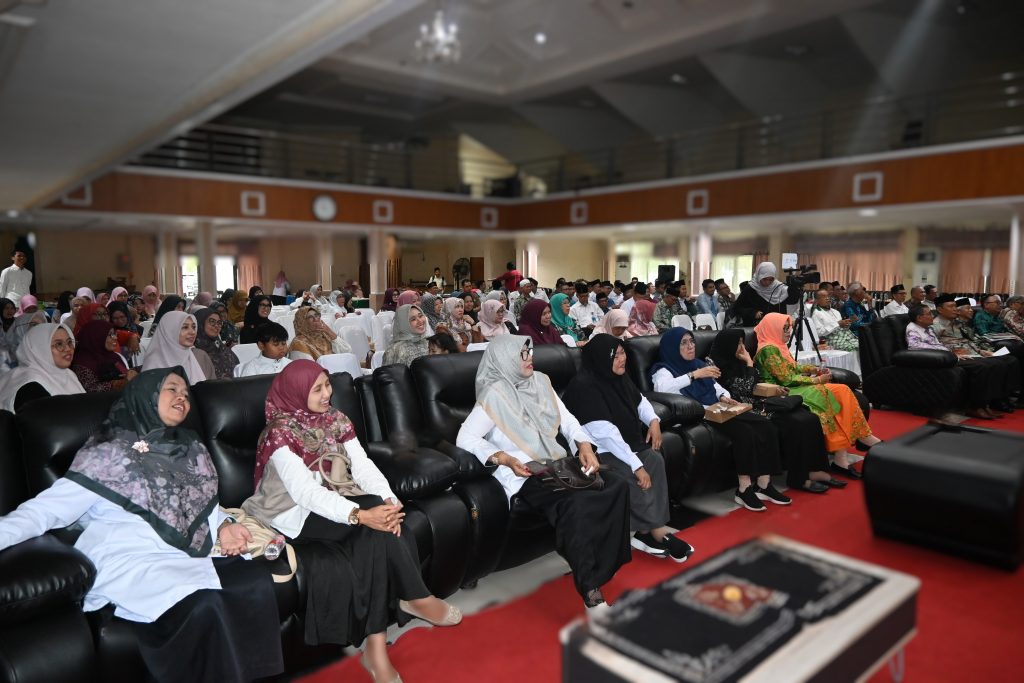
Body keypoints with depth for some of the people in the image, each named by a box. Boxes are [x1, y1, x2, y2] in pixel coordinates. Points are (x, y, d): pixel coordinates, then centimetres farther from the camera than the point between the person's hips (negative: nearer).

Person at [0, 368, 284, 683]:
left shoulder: (191, 449, 17)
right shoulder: (107, 453, 0)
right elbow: (48, 508, -5)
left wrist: (224, 526, 2)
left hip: (188, 557, 6)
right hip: (132, 563, -5)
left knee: (256, 581, -21)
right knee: (204, 606, -31)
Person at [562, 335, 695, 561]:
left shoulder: (617, 377, 4)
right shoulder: (584, 386, -22)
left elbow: (639, 401, 22)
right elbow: (604, 433, -28)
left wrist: (653, 420, 0)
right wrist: (636, 465, -29)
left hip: (627, 442, 8)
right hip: (598, 450, -8)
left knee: (654, 460, -17)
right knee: (632, 475, -28)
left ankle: (647, 532, -16)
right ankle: (658, 534, -13)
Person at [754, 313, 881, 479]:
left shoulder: (778, 346, 16)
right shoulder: (769, 349, -15)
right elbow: (786, 379, -17)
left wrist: (815, 369, 7)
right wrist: (816, 380, -11)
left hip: (794, 388, 10)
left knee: (842, 391, -7)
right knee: (836, 394, -20)